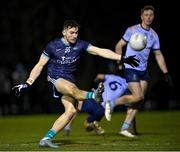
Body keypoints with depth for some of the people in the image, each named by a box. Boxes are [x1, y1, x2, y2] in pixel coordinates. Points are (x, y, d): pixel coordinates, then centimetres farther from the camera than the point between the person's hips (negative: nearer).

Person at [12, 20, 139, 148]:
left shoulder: (80, 45, 1)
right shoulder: (53, 46, -6)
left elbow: (101, 51, -6)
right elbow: (39, 66, 0)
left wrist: (122, 58, -16)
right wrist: (27, 84, -7)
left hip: (69, 80, 4)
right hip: (55, 78, -4)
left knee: (71, 111, -15)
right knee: (72, 88, -37)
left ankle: (46, 139, -13)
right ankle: (94, 96, -66)